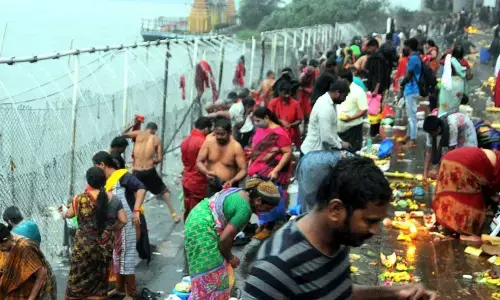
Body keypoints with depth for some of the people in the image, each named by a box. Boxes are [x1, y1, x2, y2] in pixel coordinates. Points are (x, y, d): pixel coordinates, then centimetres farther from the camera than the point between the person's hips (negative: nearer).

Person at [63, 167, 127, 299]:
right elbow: (123, 221, -1)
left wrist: (64, 215, 27)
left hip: (84, 245, -3)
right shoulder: (114, 199, -4)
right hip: (105, 245, 3)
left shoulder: (80, 199, -12)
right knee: (100, 278, 15)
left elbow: (70, 214, 5)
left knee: (78, 279, 11)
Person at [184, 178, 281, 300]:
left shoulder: (241, 193, 7)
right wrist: (230, 258, -2)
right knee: (210, 275, -2)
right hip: (202, 228, -10)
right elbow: (225, 238, -21)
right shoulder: (245, 209, -23)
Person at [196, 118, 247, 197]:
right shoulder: (208, 142, -5)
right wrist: (206, 172, -21)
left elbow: (243, 170, -15)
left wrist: (233, 181, -33)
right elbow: (199, 162, 0)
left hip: (229, 188, -3)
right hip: (212, 188, 3)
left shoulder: (236, 147, -15)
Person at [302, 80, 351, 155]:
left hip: (320, 150, 9)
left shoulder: (327, 101, 5)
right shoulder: (326, 108, -25)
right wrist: (340, 145, -11)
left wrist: (339, 141, 10)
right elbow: (326, 137, -26)